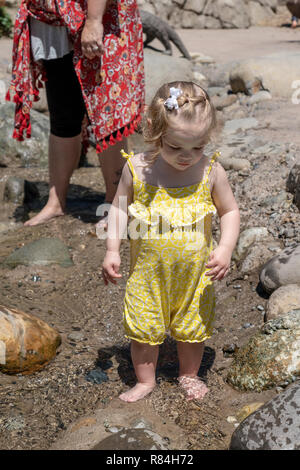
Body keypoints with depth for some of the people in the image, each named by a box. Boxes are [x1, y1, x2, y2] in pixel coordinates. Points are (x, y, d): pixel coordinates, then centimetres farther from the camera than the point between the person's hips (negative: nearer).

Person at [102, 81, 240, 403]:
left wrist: (225, 249, -14)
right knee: (144, 329, 11)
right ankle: (145, 380, 35)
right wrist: (112, 250, -6)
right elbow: (119, 208, 0)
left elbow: (230, 210, 0)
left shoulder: (211, 171, -13)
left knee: (193, 328, 17)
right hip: (148, 271, 0)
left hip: (195, 271, 1)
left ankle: (189, 375, 44)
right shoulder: (137, 168, -14)